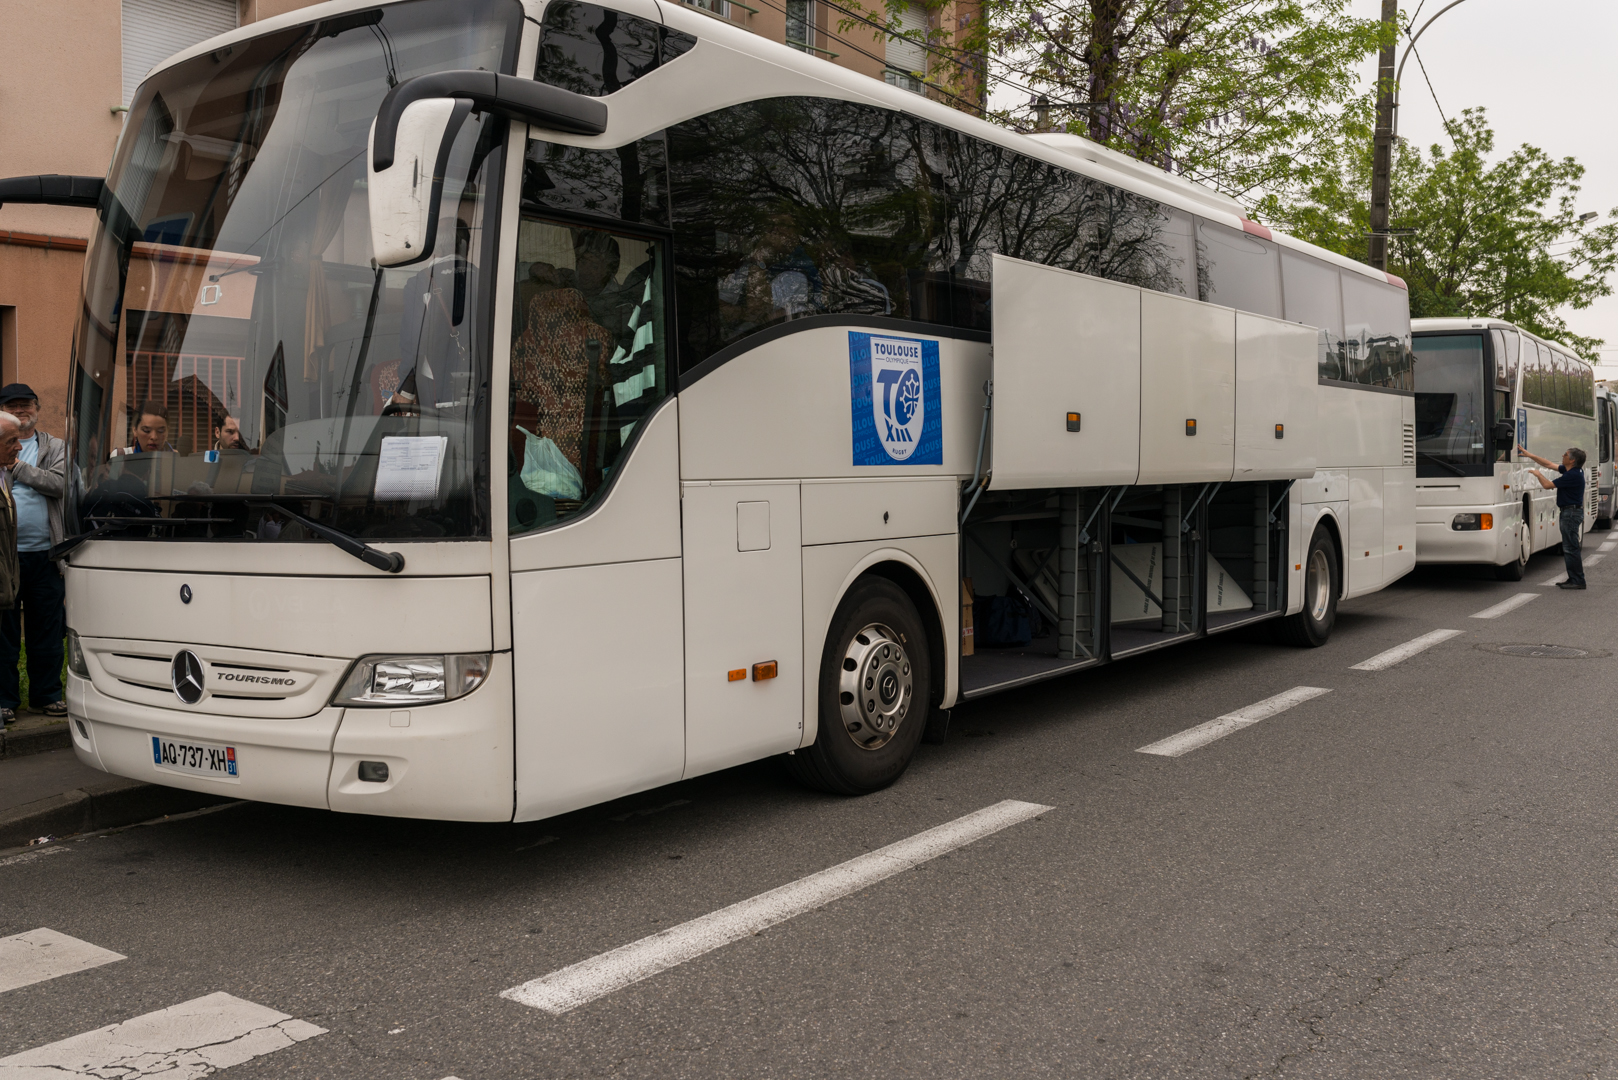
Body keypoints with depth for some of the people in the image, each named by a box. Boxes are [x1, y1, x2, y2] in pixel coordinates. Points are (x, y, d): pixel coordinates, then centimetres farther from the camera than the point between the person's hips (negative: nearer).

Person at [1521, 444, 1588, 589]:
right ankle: (1573, 579, 18)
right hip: (1568, 512, 11)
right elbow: (1550, 464, 19)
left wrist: (1538, 474, 0)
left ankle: (1578, 581, -6)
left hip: (1571, 513, -11)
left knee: (1571, 548, -8)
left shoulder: (1573, 475, -21)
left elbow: (1548, 484, -19)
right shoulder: (1569, 470, 9)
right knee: (1569, 547, 14)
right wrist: (1529, 455, 19)